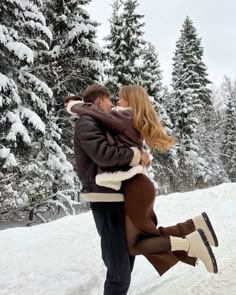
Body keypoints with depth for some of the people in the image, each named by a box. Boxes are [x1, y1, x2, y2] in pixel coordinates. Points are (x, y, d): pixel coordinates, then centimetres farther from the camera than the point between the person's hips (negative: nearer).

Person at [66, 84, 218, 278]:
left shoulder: (126, 117, -12)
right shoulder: (136, 122, 15)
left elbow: (94, 112, -18)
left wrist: (74, 106, -1)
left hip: (135, 187, -9)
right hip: (139, 185, 9)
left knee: (134, 245, 3)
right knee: (149, 237, 16)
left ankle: (188, 242, -8)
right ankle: (195, 224, 5)